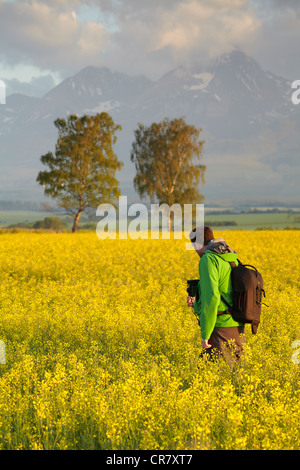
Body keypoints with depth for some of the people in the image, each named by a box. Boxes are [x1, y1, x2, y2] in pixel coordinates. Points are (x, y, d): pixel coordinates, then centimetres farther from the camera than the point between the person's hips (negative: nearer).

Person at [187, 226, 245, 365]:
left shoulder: (208, 260, -11)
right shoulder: (232, 260, 16)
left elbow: (211, 298, -21)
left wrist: (205, 334, -16)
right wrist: (197, 304, 22)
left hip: (221, 329, -9)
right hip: (238, 330, 9)